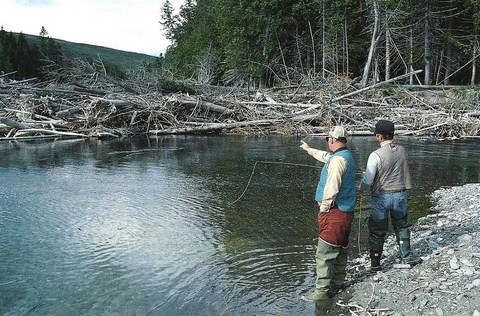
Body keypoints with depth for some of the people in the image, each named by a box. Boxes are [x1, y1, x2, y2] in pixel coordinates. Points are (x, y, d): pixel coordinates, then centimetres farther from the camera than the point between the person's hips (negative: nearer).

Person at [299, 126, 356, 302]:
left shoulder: (337, 160, -18)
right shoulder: (347, 156, 14)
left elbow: (331, 188, -24)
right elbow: (325, 156, 33)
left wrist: (323, 208, -15)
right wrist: (309, 149, 46)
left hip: (334, 212, -10)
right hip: (346, 211, 10)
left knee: (324, 254, -6)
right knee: (340, 250, 16)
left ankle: (322, 291, -2)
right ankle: (337, 285, 26)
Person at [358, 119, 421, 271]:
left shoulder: (376, 155, -21)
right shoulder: (402, 150, -4)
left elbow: (368, 181, -19)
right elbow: (403, 171, 10)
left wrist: (360, 188, 2)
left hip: (381, 197, -4)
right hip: (400, 194, 4)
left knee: (377, 230, 9)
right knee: (401, 226, 22)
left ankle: (375, 263, 19)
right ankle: (406, 257, 30)